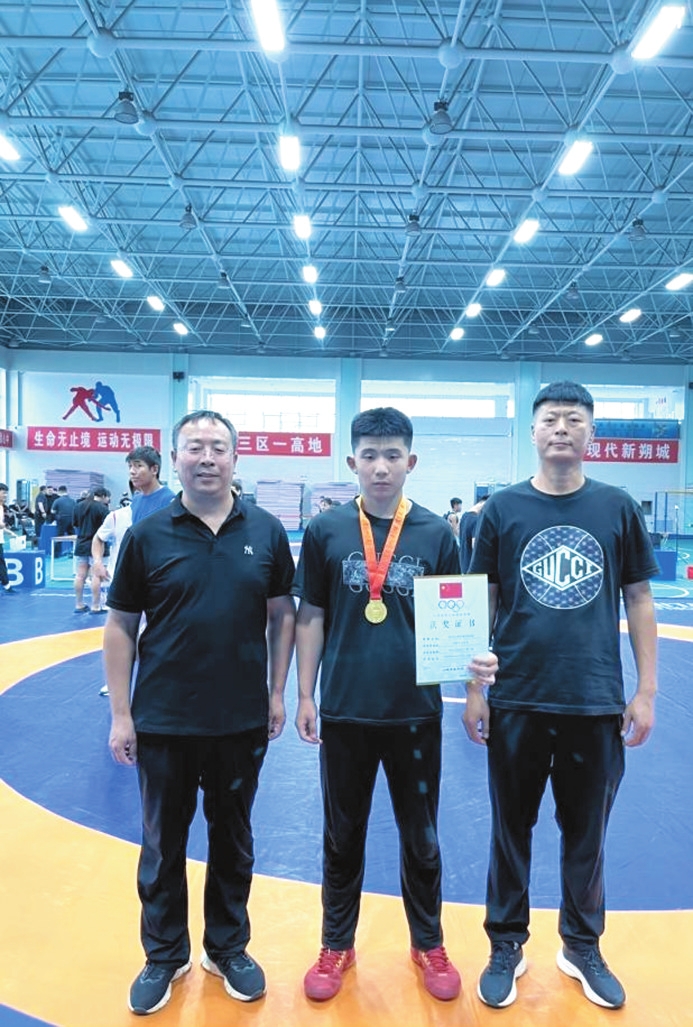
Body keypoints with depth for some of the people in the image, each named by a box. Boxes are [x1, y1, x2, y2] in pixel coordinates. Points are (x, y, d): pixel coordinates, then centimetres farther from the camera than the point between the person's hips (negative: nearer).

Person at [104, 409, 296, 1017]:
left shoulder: (266, 531, -3)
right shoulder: (147, 535, -5)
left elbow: (282, 614, 4)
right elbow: (121, 626, -2)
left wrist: (277, 692, 1)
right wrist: (121, 714, -4)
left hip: (243, 720, 1)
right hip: (163, 721, 0)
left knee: (233, 840, 18)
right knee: (163, 845, 16)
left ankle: (229, 948, 39)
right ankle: (164, 956, 38)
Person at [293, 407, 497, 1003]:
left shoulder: (436, 533, -2)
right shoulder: (325, 531, -3)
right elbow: (311, 617, 3)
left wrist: (474, 661, -17)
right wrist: (306, 696, 2)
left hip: (416, 711, 0)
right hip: (345, 711, 0)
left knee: (421, 837, 17)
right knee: (343, 836, 17)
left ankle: (428, 944, 40)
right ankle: (338, 946, 39)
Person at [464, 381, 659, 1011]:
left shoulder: (618, 508, 1)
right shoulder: (503, 509, -1)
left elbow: (640, 600, 5)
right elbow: (482, 603, 2)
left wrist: (646, 691, 2)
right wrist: (473, 687, 0)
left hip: (598, 703, 1)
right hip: (517, 702, 0)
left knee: (587, 833, 15)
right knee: (511, 829, 13)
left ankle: (583, 948, 37)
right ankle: (507, 947, 33)